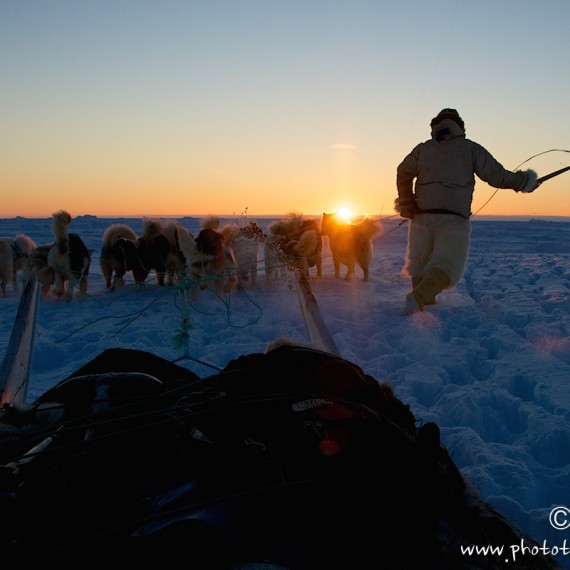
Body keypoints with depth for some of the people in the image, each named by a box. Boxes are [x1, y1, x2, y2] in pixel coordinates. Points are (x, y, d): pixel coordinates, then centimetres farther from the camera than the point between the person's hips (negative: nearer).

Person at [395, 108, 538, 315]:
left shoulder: (423, 148, 12)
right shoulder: (470, 148, 6)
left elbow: (403, 173, 2)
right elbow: (497, 176, 2)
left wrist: (407, 204, 8)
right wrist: (524, 181, 17)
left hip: (422, 216, 3)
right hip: (454, 218, -3)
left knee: (420, 263, 17)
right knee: (447, 265, -2)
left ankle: (424, 305, 17)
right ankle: (418, 297, -24)